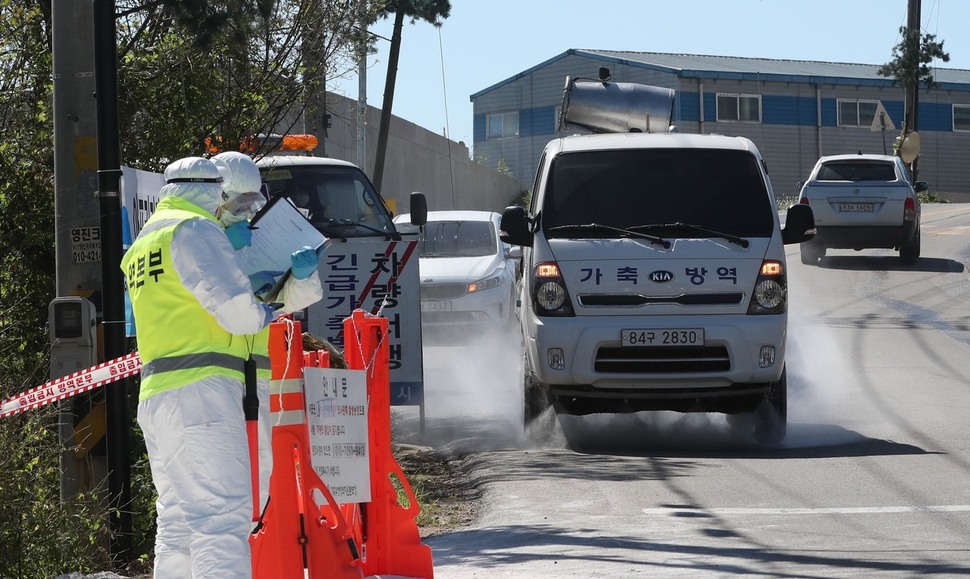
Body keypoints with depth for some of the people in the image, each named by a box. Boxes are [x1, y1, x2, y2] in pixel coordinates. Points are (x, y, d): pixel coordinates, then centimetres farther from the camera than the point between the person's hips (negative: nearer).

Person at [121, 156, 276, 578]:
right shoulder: (195, 229, -6)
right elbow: (235, 308, -14)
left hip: (155, 396, 9)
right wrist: (262, 314, 6)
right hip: (200, 389, -9)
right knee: (222, 514, -15)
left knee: (177, 520, 11)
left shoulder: (141, 245, 23)